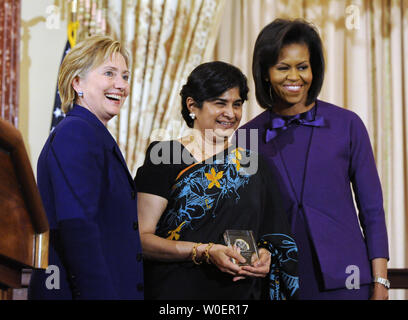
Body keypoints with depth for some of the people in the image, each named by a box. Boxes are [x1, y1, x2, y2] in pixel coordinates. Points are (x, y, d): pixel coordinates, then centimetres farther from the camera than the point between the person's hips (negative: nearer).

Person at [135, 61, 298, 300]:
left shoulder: (251, 165, 10)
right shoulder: (163, 158, -4)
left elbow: (273, 233, 15)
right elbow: (141, 239, -12)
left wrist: (265, 254, -7)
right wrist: (205, 252, -22)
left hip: (242, 292, 4)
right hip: (178, 290, -4)